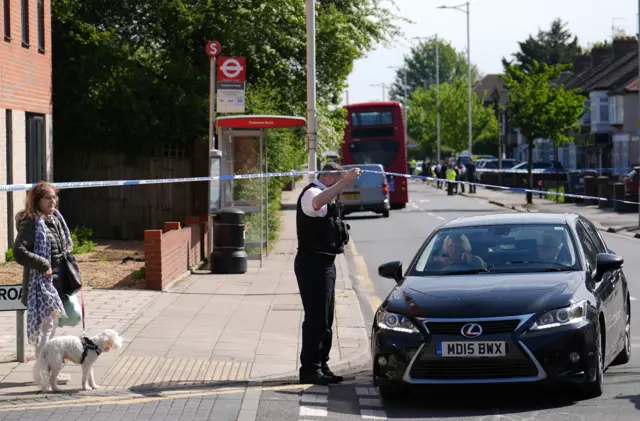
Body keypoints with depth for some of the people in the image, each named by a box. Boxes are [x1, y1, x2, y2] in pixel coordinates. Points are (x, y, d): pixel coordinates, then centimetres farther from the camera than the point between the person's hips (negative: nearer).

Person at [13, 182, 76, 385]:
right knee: (46, 326, -7)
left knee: (51, 326, 15)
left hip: (57, 280, 9)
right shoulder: (31, 223, -15)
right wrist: (43, 265, -22)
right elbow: (19, 252, -24)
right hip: (41, 282, -9)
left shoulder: (55, 219, 13)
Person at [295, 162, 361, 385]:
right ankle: (310, 370, -10)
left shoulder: (326, 196, 20)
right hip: (313, 262, -11)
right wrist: (346, 181, -45)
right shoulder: (312, 193, -14)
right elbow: (317, 203, -39)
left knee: (325, 318, 15)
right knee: (316, 318, -12)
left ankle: (321, 367, 22)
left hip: (324, 263, 11)